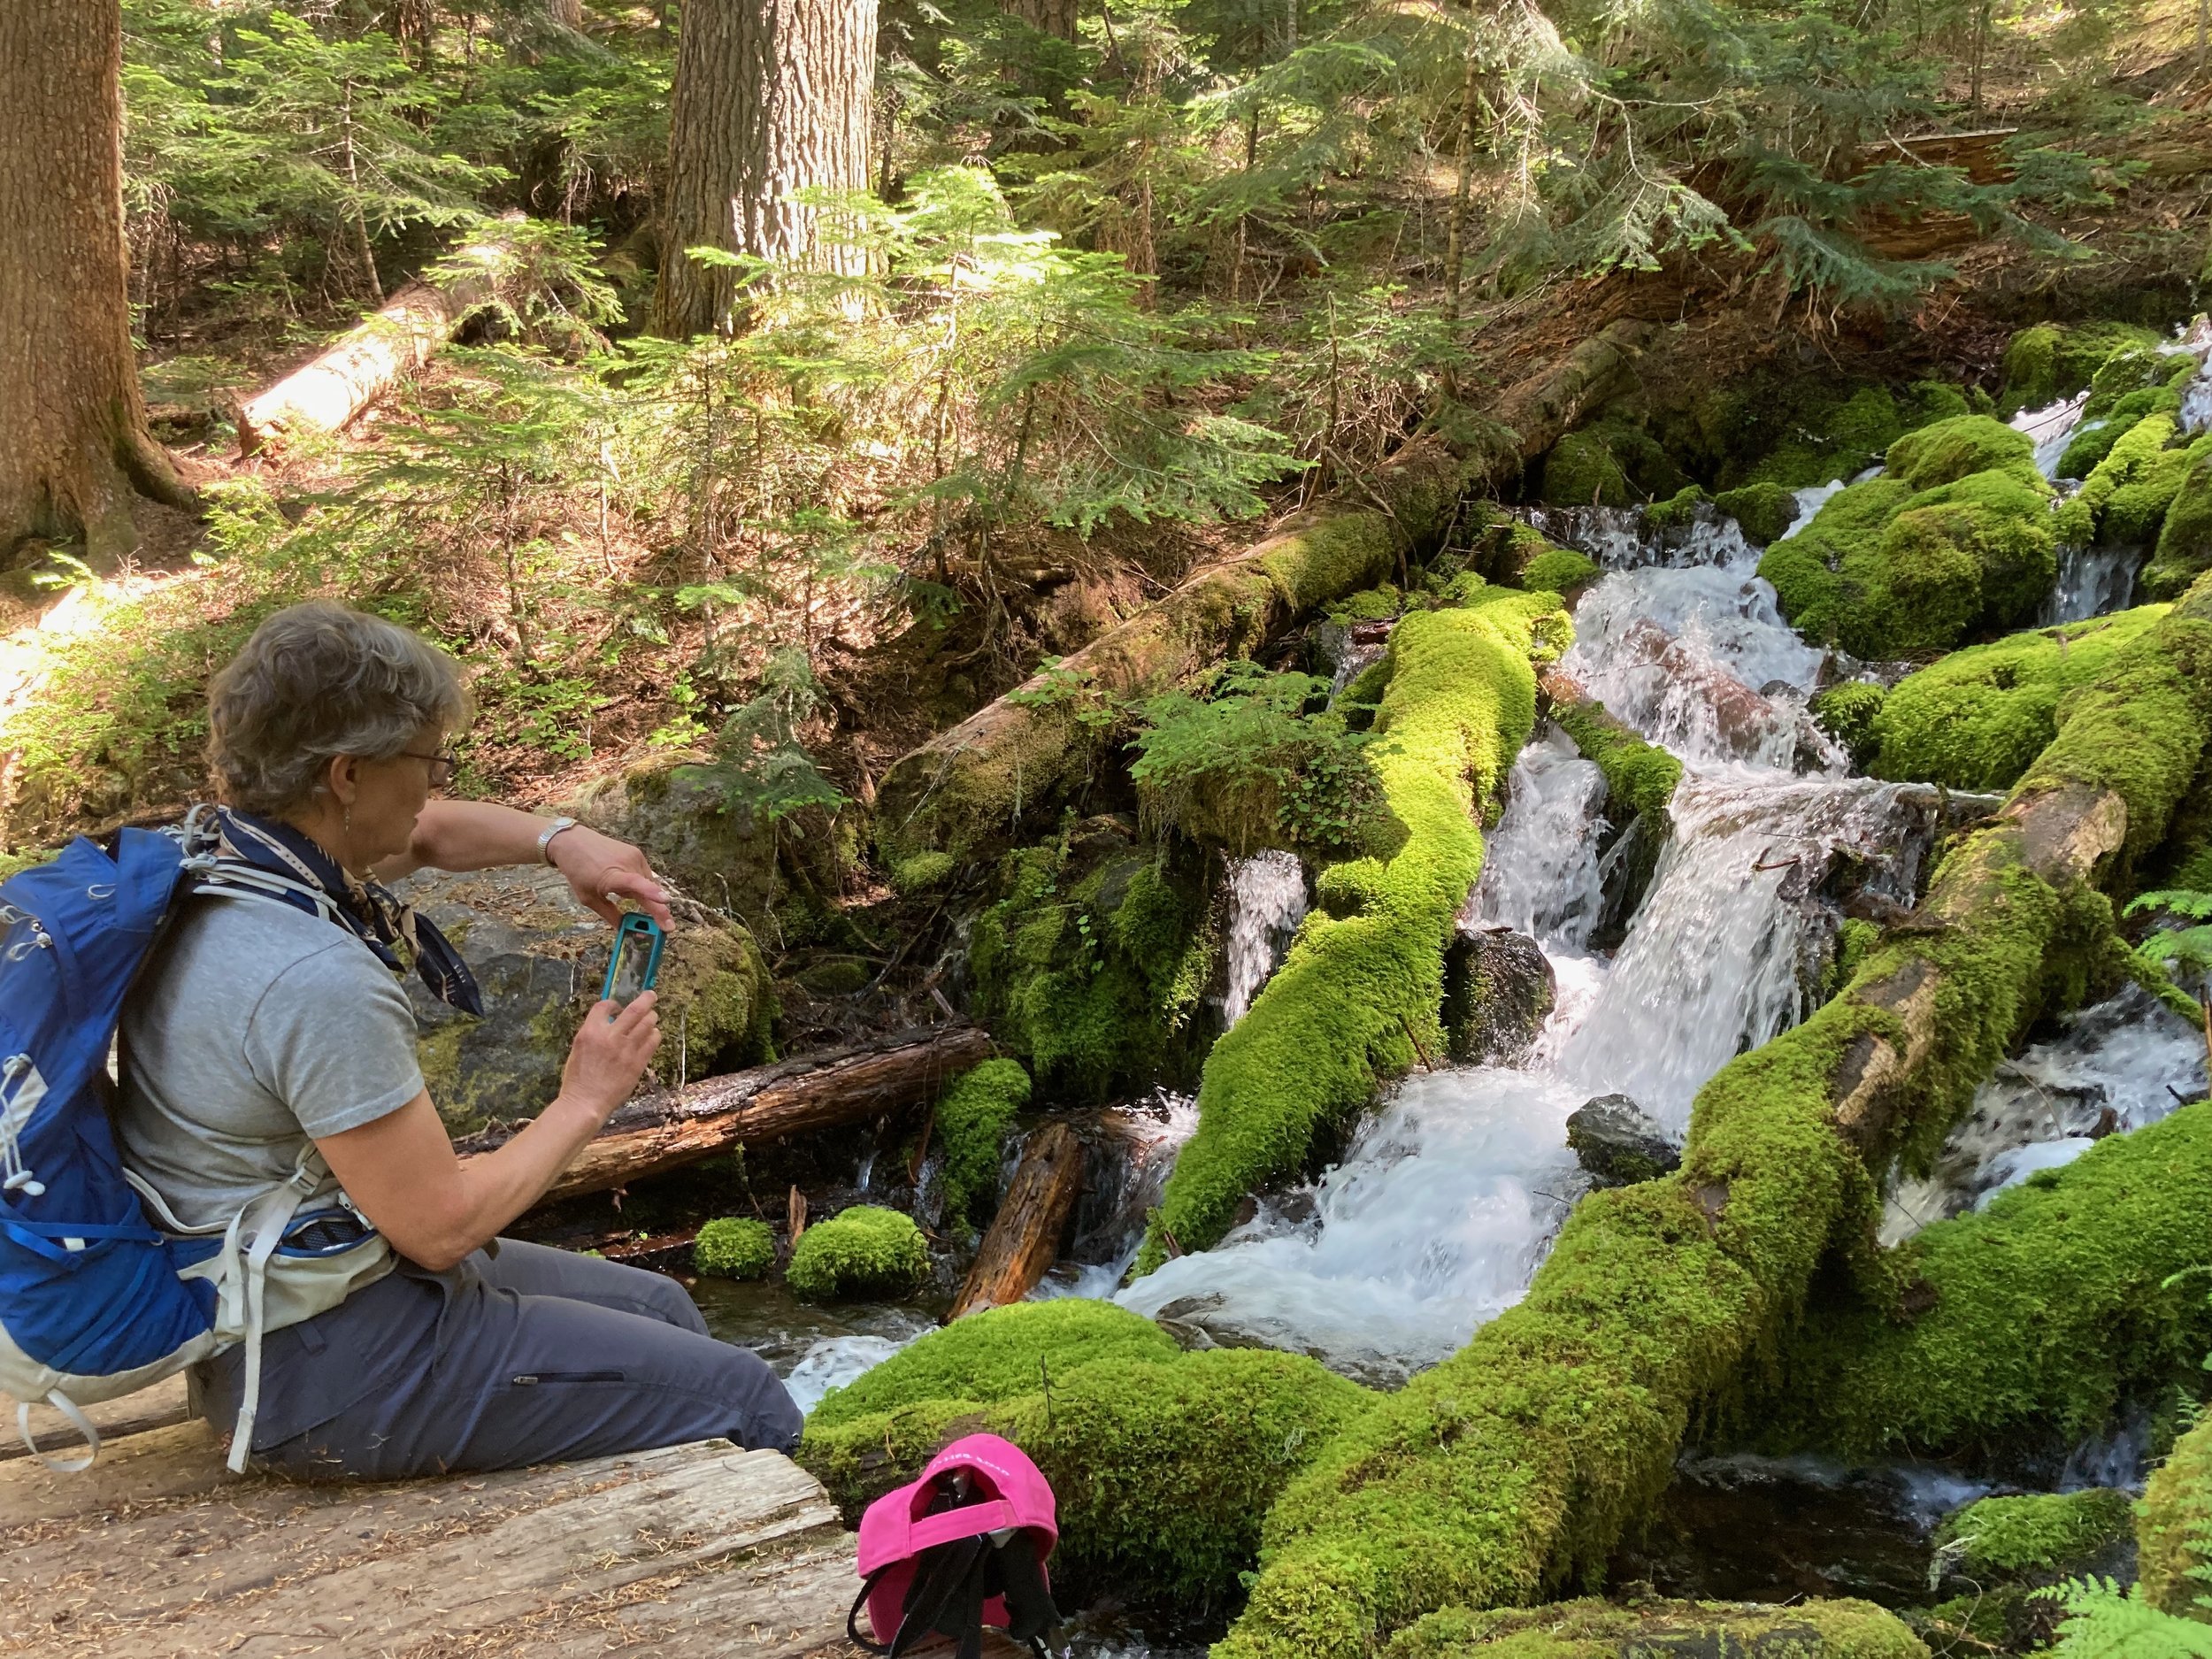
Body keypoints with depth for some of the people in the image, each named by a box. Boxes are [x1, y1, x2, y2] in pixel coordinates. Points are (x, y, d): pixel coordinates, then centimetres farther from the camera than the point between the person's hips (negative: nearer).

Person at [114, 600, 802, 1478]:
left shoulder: (217, 854, -2)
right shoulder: (319, 984, -32)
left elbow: (432, 833, 18)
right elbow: (441, 1225, -24)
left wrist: (560, 840, 0)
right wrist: (585, 1100, -10)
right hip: (324, 1362, -10)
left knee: (658, 1308, 22)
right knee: (743, 1402, -5)